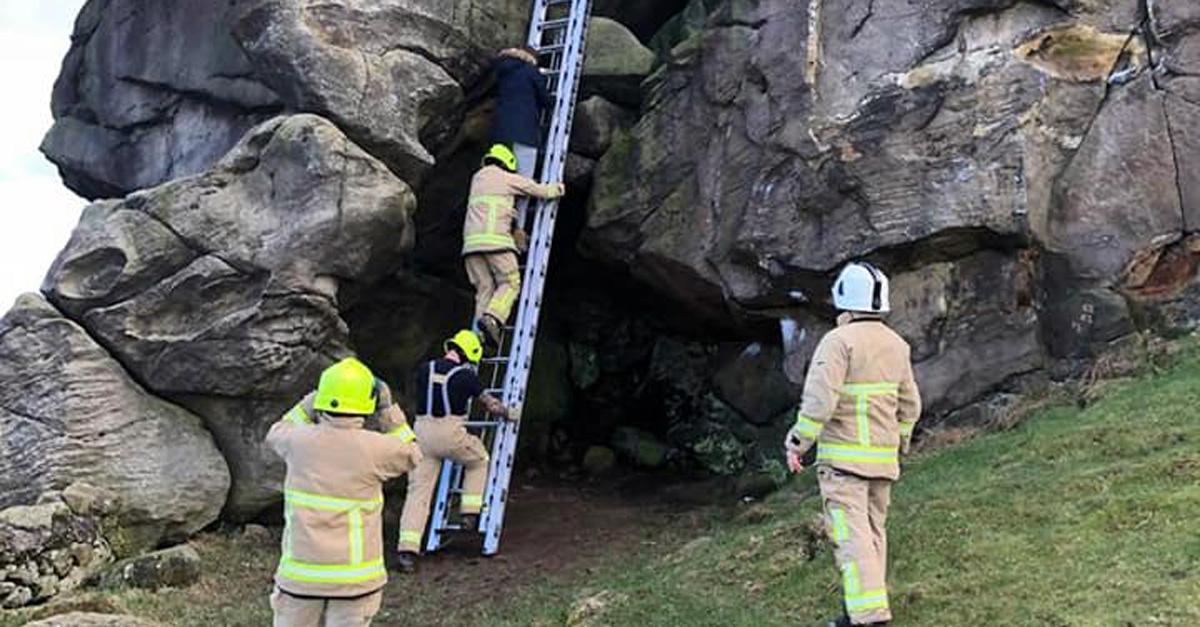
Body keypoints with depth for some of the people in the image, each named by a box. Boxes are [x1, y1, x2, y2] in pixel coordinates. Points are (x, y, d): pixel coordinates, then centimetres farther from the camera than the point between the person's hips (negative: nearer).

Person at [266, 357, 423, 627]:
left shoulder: (301, 440, -7)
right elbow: (411, 455, 8)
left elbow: (276, 433, 18)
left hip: (300, 572, 2)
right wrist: (389, 410, 8)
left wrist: (313, 401, 13)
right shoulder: (374, 448, -14)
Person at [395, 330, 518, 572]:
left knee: (418, 491, 4)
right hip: (451, 433, -3)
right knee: (478, 460, 27)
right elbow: (491, 405, 6)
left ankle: (407, 550, -4)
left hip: (422, 431, 4)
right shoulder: (465, 376, -3)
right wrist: (509, 414, 25)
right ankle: (470, 513, 22)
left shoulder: (424, 370, 8)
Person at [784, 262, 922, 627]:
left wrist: (797, 444, -14)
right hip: (882, 457, 7)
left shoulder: (838, 341, -14)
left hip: (843, 456, -7)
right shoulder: (896, 345, 8)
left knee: (851, 536, -9)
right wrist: (898, 445, 26)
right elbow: (909, 405, 13)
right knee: (873, 532, 15)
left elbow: (820, 399, -23)